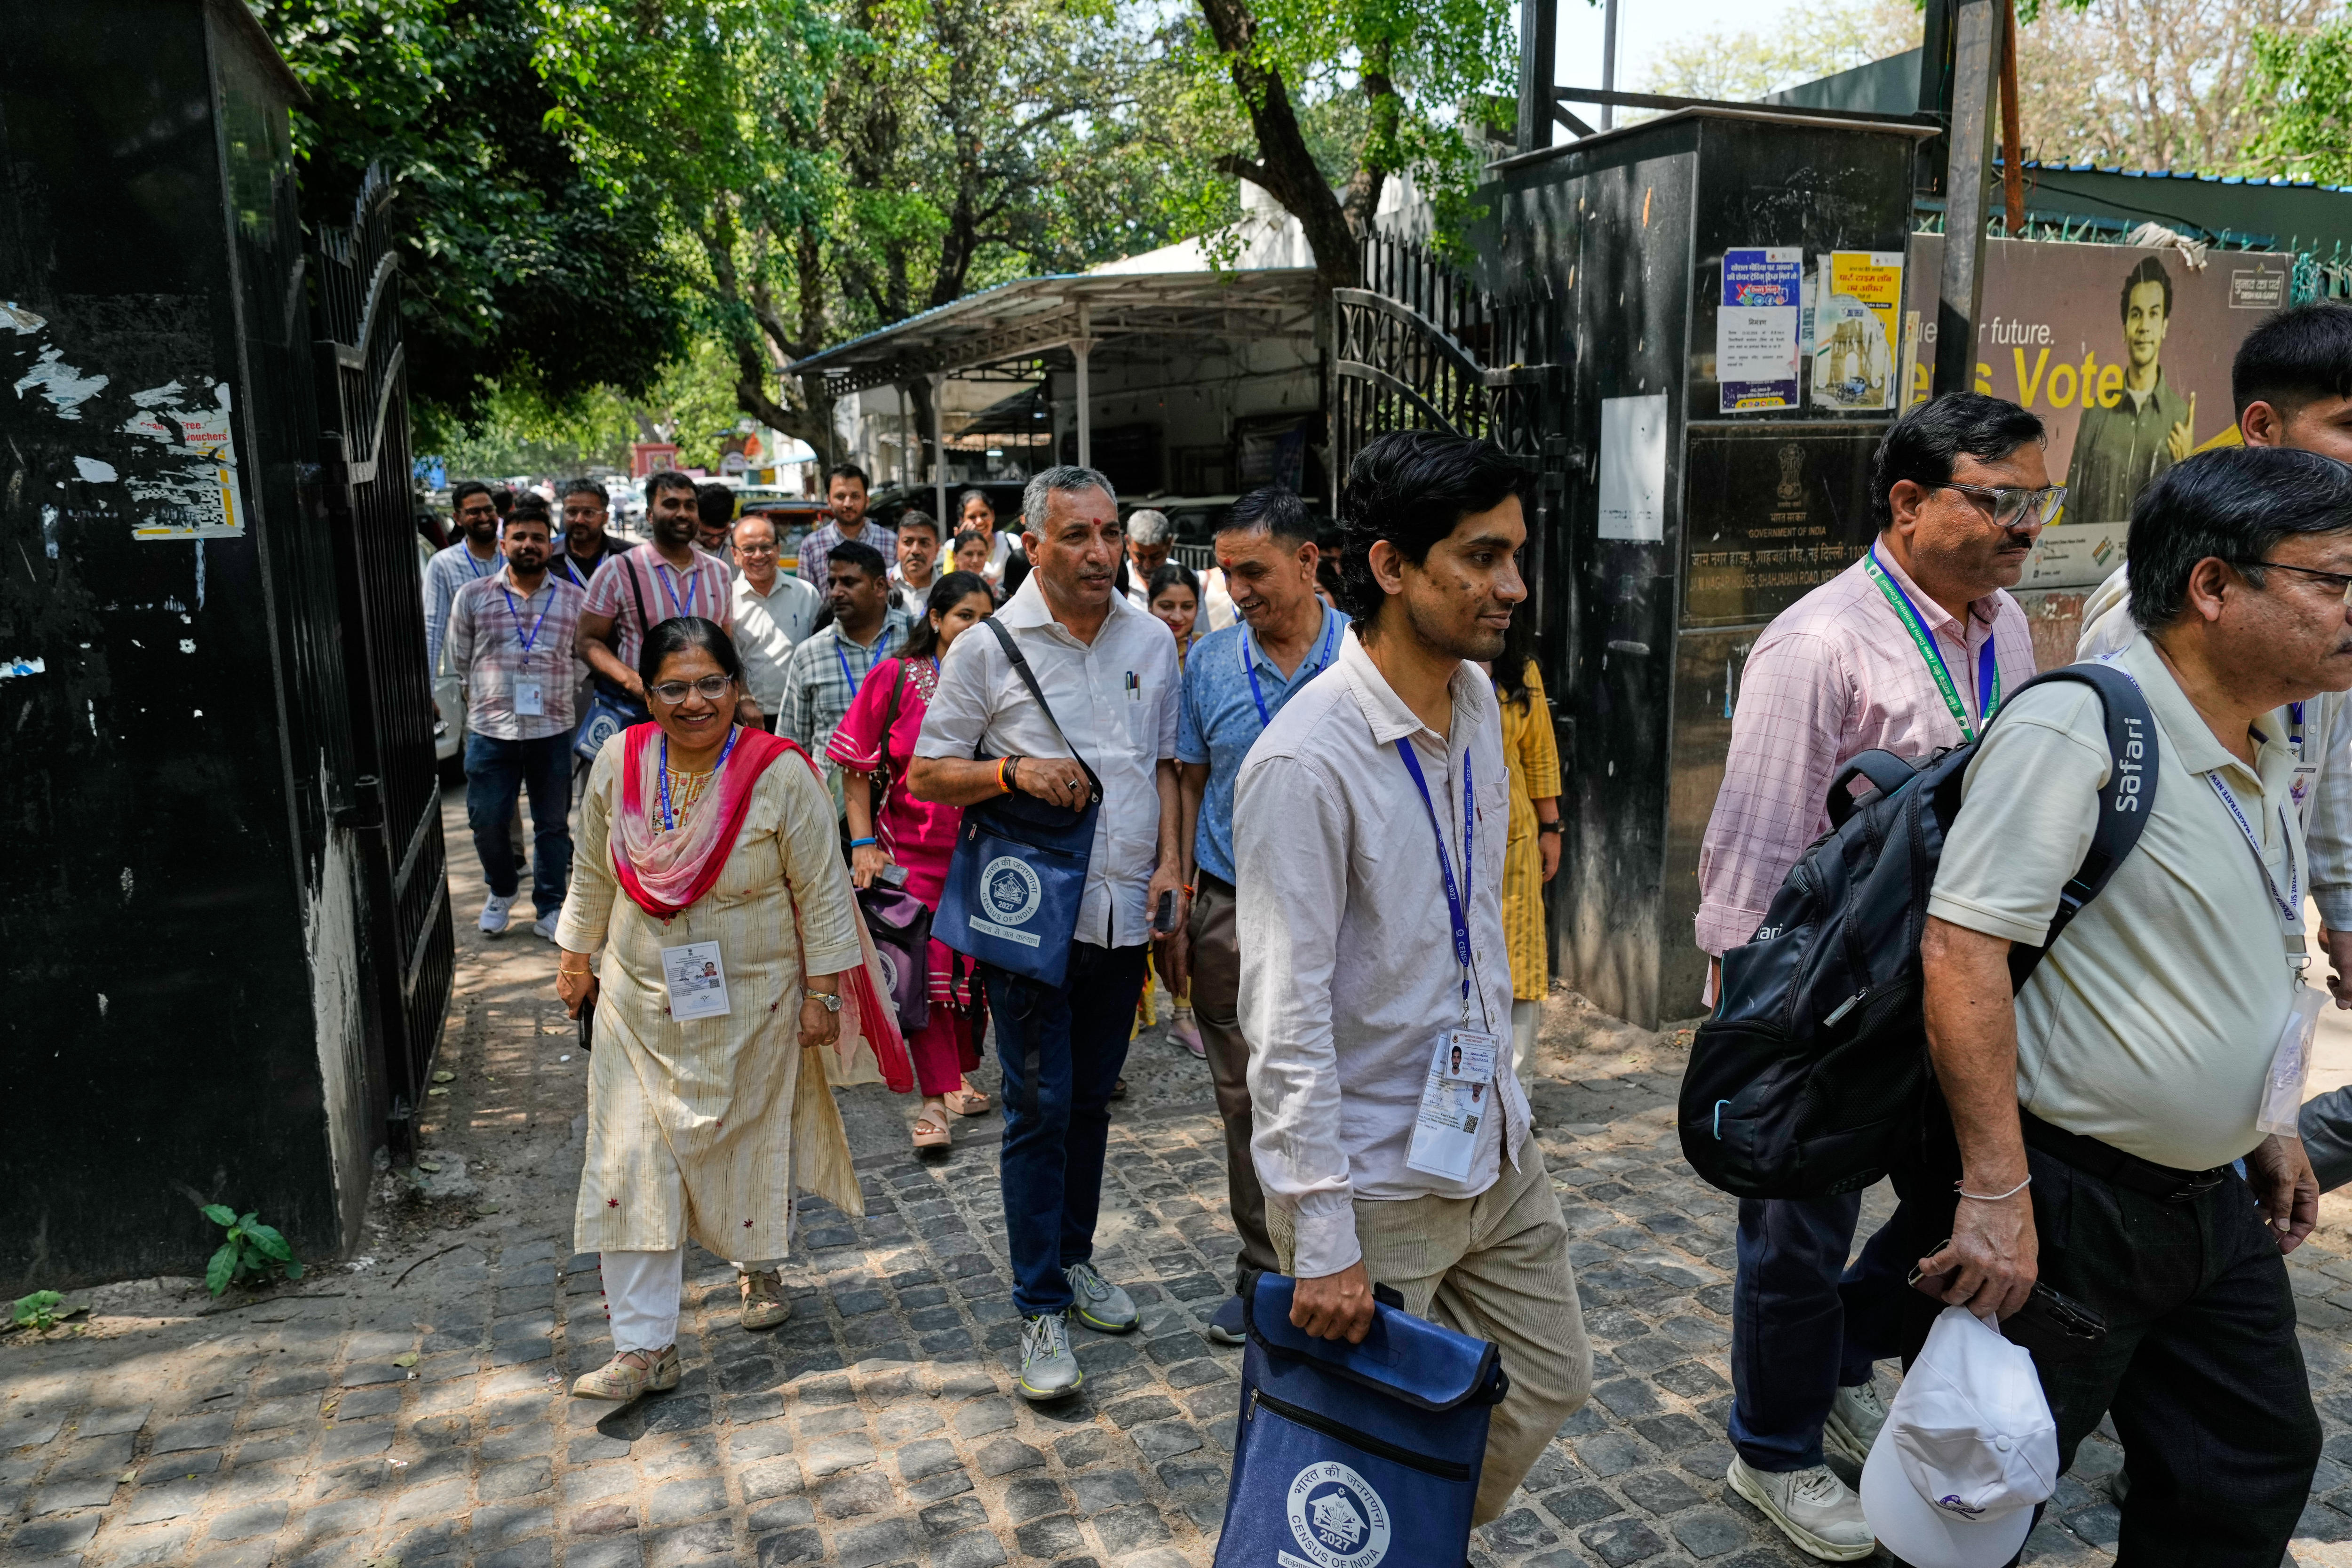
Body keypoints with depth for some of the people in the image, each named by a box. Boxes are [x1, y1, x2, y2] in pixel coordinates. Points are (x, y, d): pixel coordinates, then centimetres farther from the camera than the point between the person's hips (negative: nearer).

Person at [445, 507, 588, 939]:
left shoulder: (575, 600, 3)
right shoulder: (473, 596, 2)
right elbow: (459, 658, 11)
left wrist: (560, 698, 8)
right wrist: (485, 696, 12)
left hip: (553, 730, 0)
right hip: (490, 730, 0)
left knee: (553, 824, 7)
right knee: (487, 821, 4)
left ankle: (550, 910, 20)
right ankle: (501, 892, 31)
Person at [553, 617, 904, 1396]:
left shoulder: (780, 774, -16)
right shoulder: (617, 763, -5)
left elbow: (821, 891, -10)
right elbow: (593, 875, 9)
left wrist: (822, 992, -9)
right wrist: (575, 958, 14)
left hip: (750, 1004, -2)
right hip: (641, 1003, 3)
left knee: (752, 1142, 14)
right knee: (633, 1163, 0)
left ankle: (763, 1266, 44)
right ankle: (644, 1347, 9)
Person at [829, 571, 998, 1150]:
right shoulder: (895, 677, -3)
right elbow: (856, 768, 1)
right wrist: (864, 843, -5)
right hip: (913, 848, -2)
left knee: (973, 966, 10)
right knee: (926, 968, -4)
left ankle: (959, 1077, 30)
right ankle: (935, 1099, 6)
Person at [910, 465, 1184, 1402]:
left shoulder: (1151, 640, 7)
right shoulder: (988, 648, -6)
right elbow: (926, 774, -3)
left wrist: (1169, 863, 2)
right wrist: (1012, 771, -20)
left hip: (1124, 911, 4)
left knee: (1092, 1098, 16)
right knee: (1040, 1106, -1)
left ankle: (1075, 1258, 34)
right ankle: (1041, 1308, 10)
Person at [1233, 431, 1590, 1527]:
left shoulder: (1477, 701, 2)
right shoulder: (1306, 762, -24)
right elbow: (1286, 1018, -23)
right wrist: (1323, 1239, -21)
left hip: (1492, 1144, 8)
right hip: (1375, 1180, -8)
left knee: (1549, 1384, 20)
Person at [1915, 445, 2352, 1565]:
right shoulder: (2077, 729, -22)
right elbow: (1963, 949, -29)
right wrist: (1999, 1193, -30)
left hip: (2212, 1201, 9)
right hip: (2068, 1207, -9)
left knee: (2256, 1465, 21)